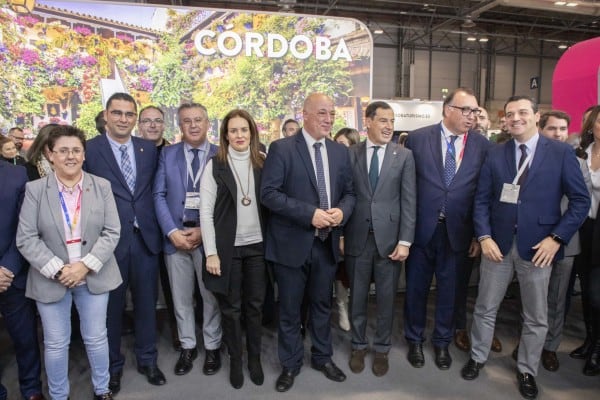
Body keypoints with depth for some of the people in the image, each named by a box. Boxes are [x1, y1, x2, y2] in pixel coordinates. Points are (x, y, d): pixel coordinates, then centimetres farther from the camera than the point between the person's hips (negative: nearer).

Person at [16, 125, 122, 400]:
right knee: (56, 343, 12)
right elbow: (26, 239, -7)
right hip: (51, 280, 0)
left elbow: (112, 232, -5)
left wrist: (86, 266, -15)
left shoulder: (102, 186, -1)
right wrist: (57, 270, -16)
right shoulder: (35, 189, -4)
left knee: (96, 338, 12)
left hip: (94, 276, 1)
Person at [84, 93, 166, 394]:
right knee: (111, 305, 13)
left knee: (146, 302, 14)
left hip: (145, 237, 3)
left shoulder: (149, 149, 5)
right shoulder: (89, 150, -6)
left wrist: (161, 229, 1)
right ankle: (112, 364, 34)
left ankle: (147, 359, 33)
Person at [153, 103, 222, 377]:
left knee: (211, 295, 9)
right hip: (176, 235, 2)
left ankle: (212, 347, 27)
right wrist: (172, 231, -10)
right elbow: (159, 196, 1)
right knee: (181, 297, 12)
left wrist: (205, 231, -12)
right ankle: (187, 346, 30)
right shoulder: (167, 154, 6)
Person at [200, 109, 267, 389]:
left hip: (257, 246, 2)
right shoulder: (215, 165, -4)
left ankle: (255, 359, 31)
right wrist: (211, 252, -11)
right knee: (231, 307, 10)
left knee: (255, 305, 12)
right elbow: (206, 211, -6)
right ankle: (235, 361, 30)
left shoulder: (263, 163, 3)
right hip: (228, 248, -2)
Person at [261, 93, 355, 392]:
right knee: (290, 308, 12)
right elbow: (269, 193, -16)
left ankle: (322, 357, 40)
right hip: (292, 242, -4)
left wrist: (342, 211, -13)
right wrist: (310, 213, -22)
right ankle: (290, 364, 33)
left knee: (322, 304, 20)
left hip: (327, 242, 4)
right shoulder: (281, 148, -9)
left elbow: (349, 192, 10)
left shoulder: (341, 151, 7)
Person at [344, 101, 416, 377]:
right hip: (357, 238, 0)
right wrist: (340, 234, -2)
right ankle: (358, 346, 33)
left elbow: (409, 201, -2)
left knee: (386, 298, 11)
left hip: (389, 238, 0)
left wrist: (405, 241, -8)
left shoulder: (404, 156, 1)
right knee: (357, 297, 13)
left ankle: (381, 349, 31)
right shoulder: (350, 154, 2)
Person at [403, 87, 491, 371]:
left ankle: (442, 342, 36)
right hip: (421, 228, -1)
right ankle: (415, 341, 34)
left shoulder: (482, 145, 0)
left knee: (449, 289, 14)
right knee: (416, 288, 12)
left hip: (457, 230, 1)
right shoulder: (417, 138, -4)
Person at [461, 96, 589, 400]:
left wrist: (556, 238, -11)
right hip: (498, 244, 2)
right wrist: (484, 237, -9)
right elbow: (481, 200, 2)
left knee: (536, 317, 13)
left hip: (538, 246, -1)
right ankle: (478, 357, 35)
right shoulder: (495, 154, 3)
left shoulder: (561, 153, -3)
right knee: (485, 307, 14)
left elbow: (580, 201, -2)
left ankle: (527, 370, 34)